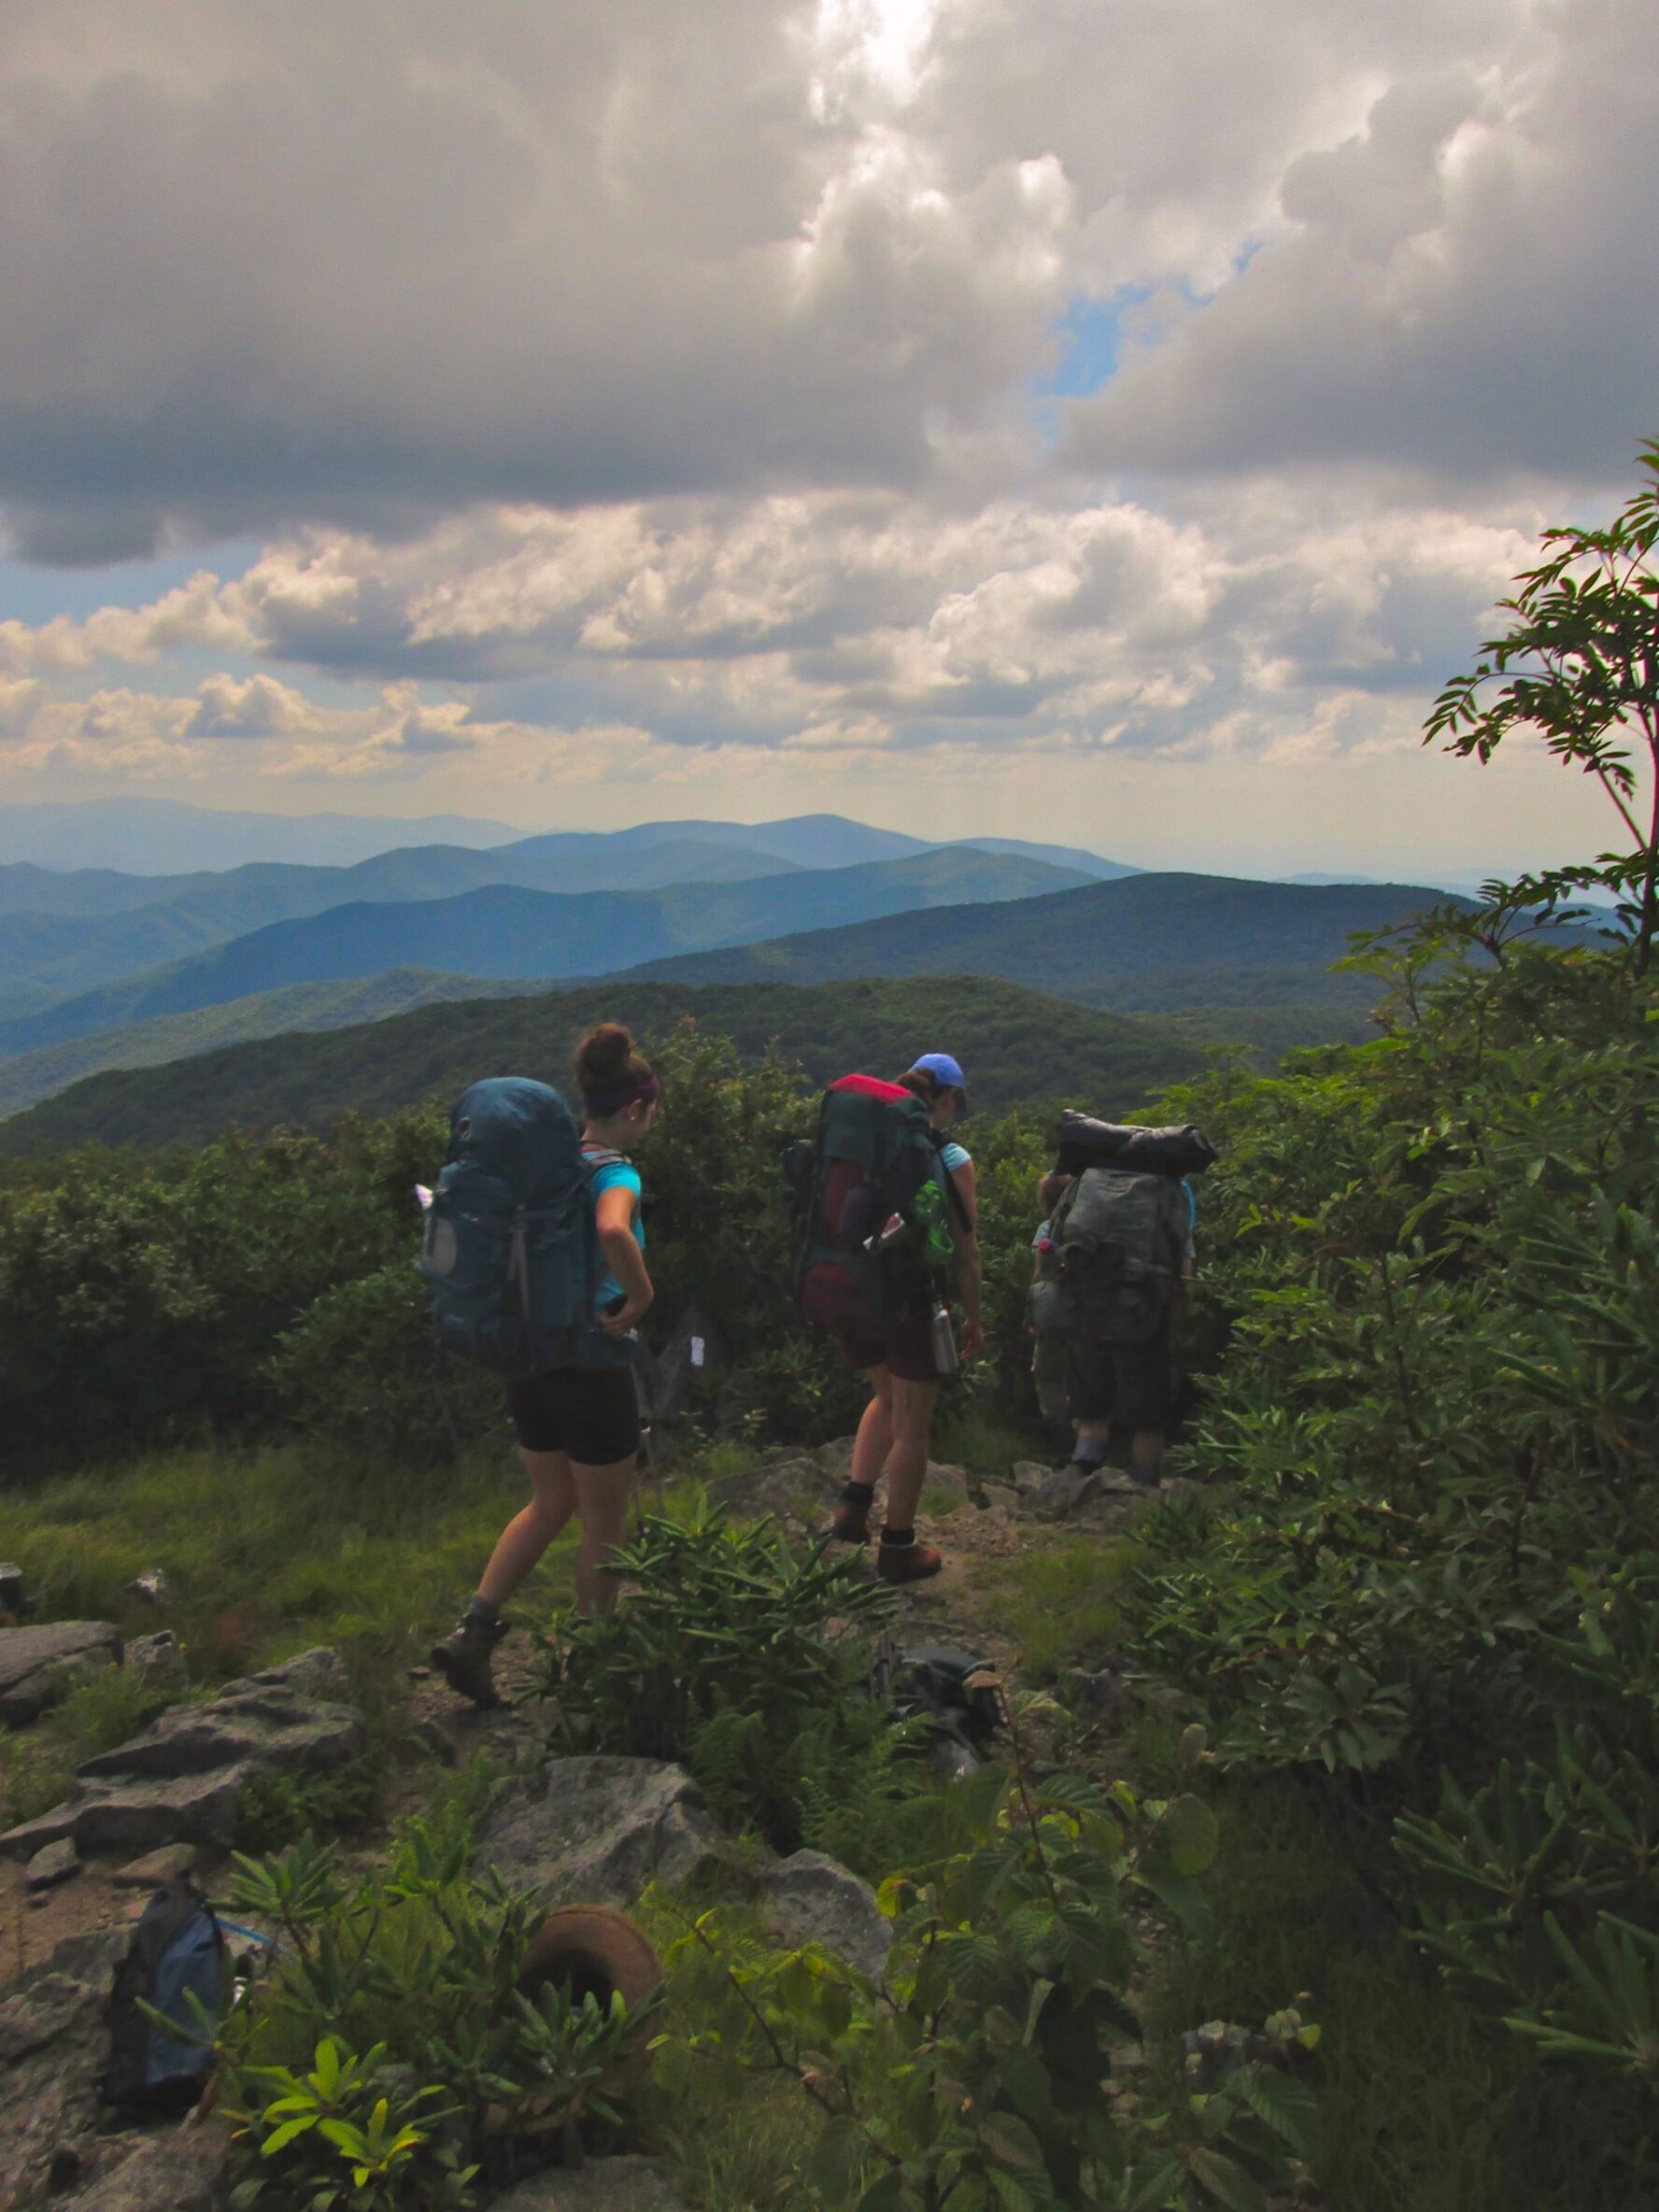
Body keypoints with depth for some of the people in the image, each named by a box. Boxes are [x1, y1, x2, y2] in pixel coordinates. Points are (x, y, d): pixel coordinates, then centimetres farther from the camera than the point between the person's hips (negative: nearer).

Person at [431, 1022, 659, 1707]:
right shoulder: (615, 1174, -19)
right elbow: (614, 1231, -42)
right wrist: (641, 1298, -26)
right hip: (592, 1367, -7)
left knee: (550, 1503, 24)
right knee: (604, 1523, 12)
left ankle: (472, 1630, 17)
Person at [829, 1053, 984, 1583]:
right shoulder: (952, 1161, -11)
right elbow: (965, 1251, -8)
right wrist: (974, 1319, 3)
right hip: (913, 1301, -5)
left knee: (887, 1399, 29)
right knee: (912, 1428, 10)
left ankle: (853, 1505, 23)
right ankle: (897, 1547, 20)